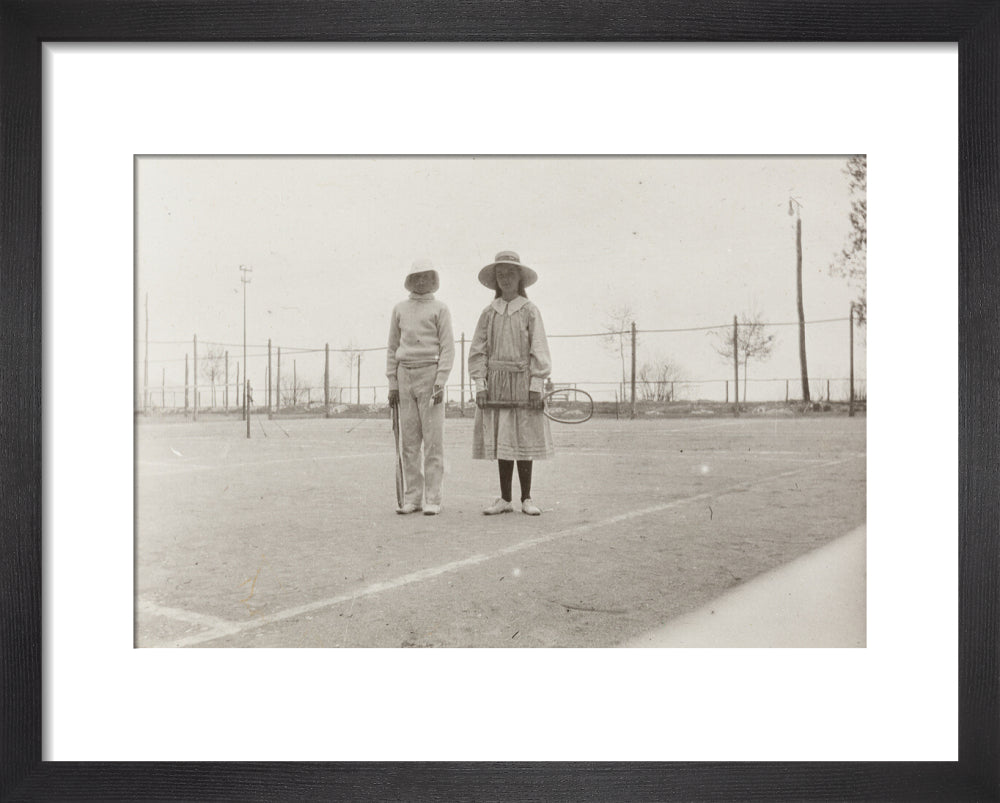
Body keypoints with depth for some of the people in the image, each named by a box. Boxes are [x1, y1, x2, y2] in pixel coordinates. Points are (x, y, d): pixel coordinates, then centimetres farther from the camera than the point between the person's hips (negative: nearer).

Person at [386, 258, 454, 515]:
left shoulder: (440, 309, 3)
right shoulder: (399, 309, 13)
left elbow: (448, 348, -3)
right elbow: (393, 349, 14)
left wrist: (440, 383, -14)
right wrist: (392, 385, 6)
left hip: (430, 375, -4)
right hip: (405, 377, 4)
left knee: (433, 440, -5)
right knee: (409, 441, 3)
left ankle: (432, 500, -2)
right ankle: (412, 498, 8)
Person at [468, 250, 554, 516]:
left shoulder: (530, 311, 2)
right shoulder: (488, 313, 8)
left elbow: (539, 351, -2)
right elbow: (478, 351, 7)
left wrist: (536, 386, -9)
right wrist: (480, 385, -2)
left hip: (522, 380, -2)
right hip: (495, 383, 2)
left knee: (524, 440, 2)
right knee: (500, 441, 5)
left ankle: (526, 499, 12)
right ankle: (505, 499, 14)